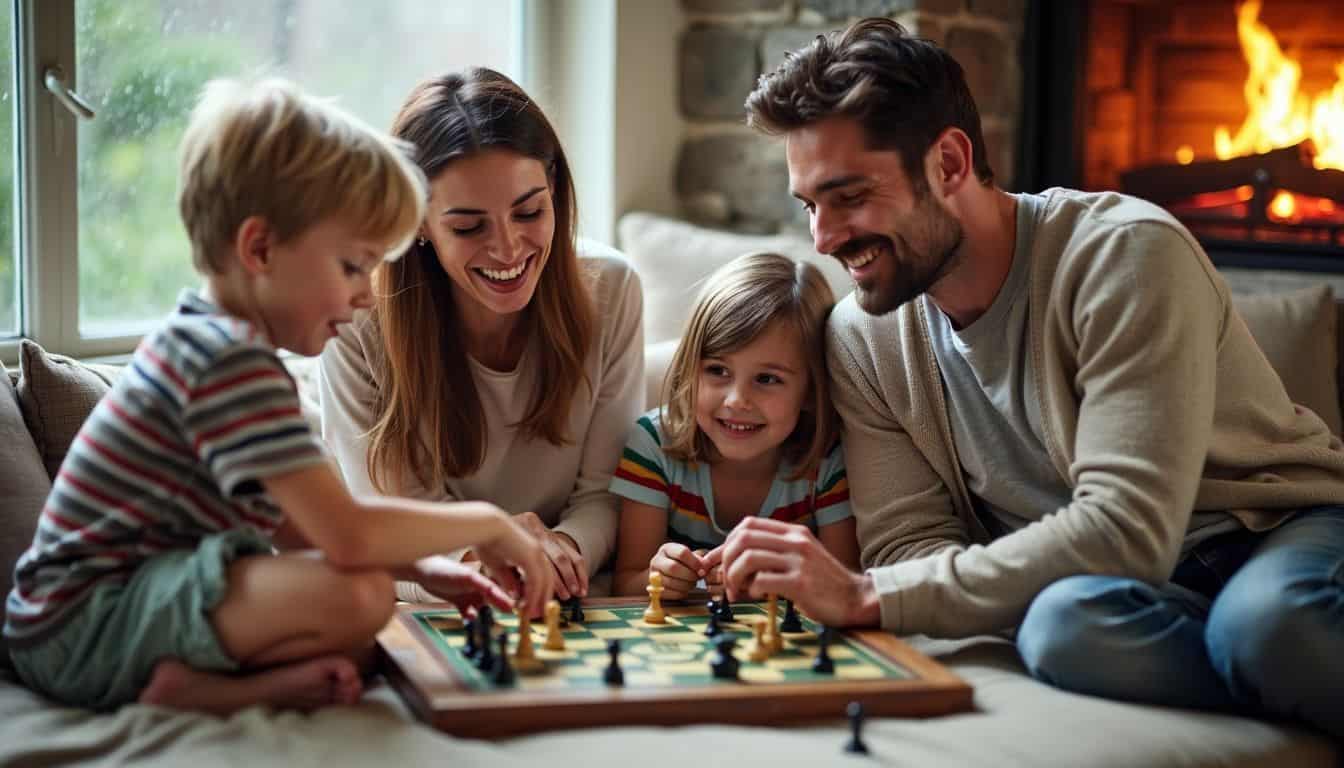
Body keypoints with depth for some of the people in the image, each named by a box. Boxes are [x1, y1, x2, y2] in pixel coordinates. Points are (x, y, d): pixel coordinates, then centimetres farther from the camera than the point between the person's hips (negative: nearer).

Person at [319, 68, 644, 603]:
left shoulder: (610, 289, -8)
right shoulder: (358, 323, -15)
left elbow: (604, 493, -4)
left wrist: (564, 549, -27)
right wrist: (478, 564, -34)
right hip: (420, 620, -2)